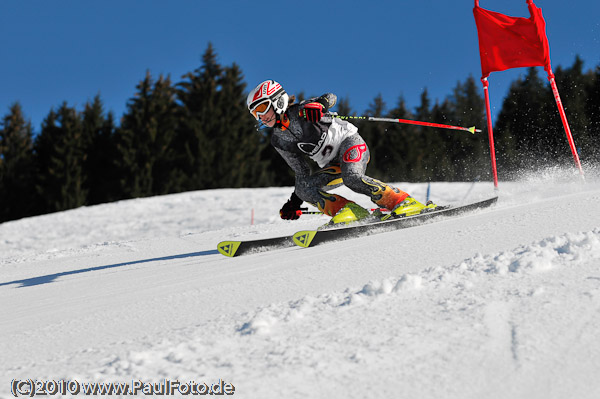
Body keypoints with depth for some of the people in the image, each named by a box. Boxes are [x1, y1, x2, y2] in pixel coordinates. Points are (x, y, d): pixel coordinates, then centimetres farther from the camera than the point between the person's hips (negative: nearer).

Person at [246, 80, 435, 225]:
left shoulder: (300, 112, -7)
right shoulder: (278, 141, 7)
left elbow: (331, 98, -13)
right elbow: (302, 172, 12)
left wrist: (317, 104, -35)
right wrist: (294, 202, 7)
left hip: (349, 141, -6)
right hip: (333, 166, 7)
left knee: (352, 178, -35)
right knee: (304, 188, -17)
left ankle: (405, 202, -31)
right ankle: (351, 211, -22)